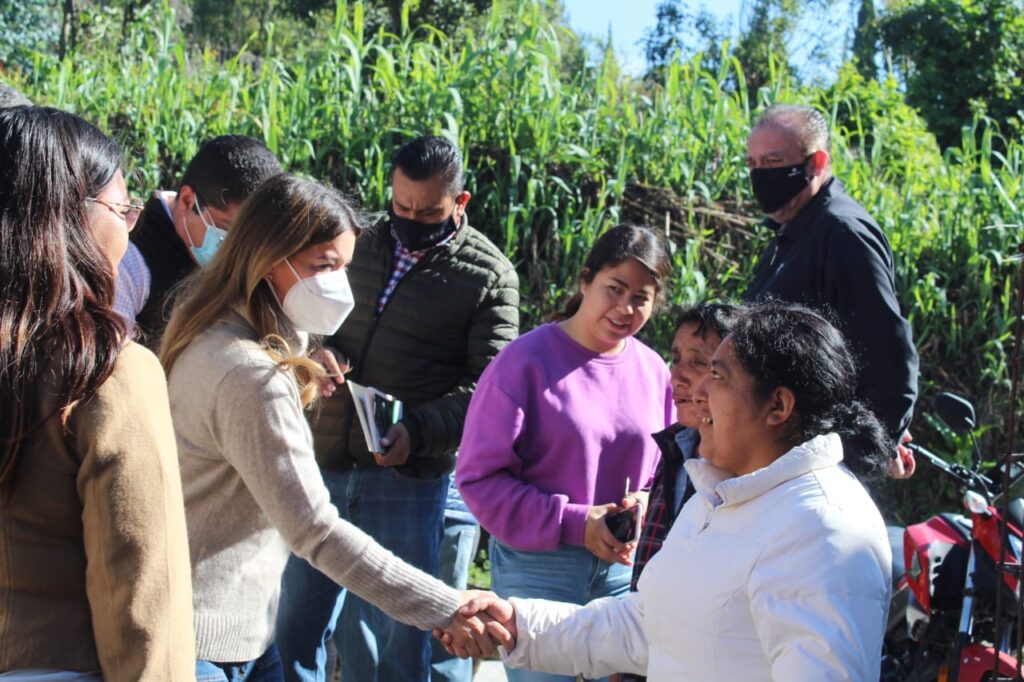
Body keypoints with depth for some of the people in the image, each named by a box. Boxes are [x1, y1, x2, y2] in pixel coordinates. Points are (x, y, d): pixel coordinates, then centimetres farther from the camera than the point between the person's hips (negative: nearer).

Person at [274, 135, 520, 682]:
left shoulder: (489, 277, -2)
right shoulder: (360, 247, 10)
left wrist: (417, 430, -23)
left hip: (406, 478, -4)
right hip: (323, 464, 4)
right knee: (296, 621, 11)